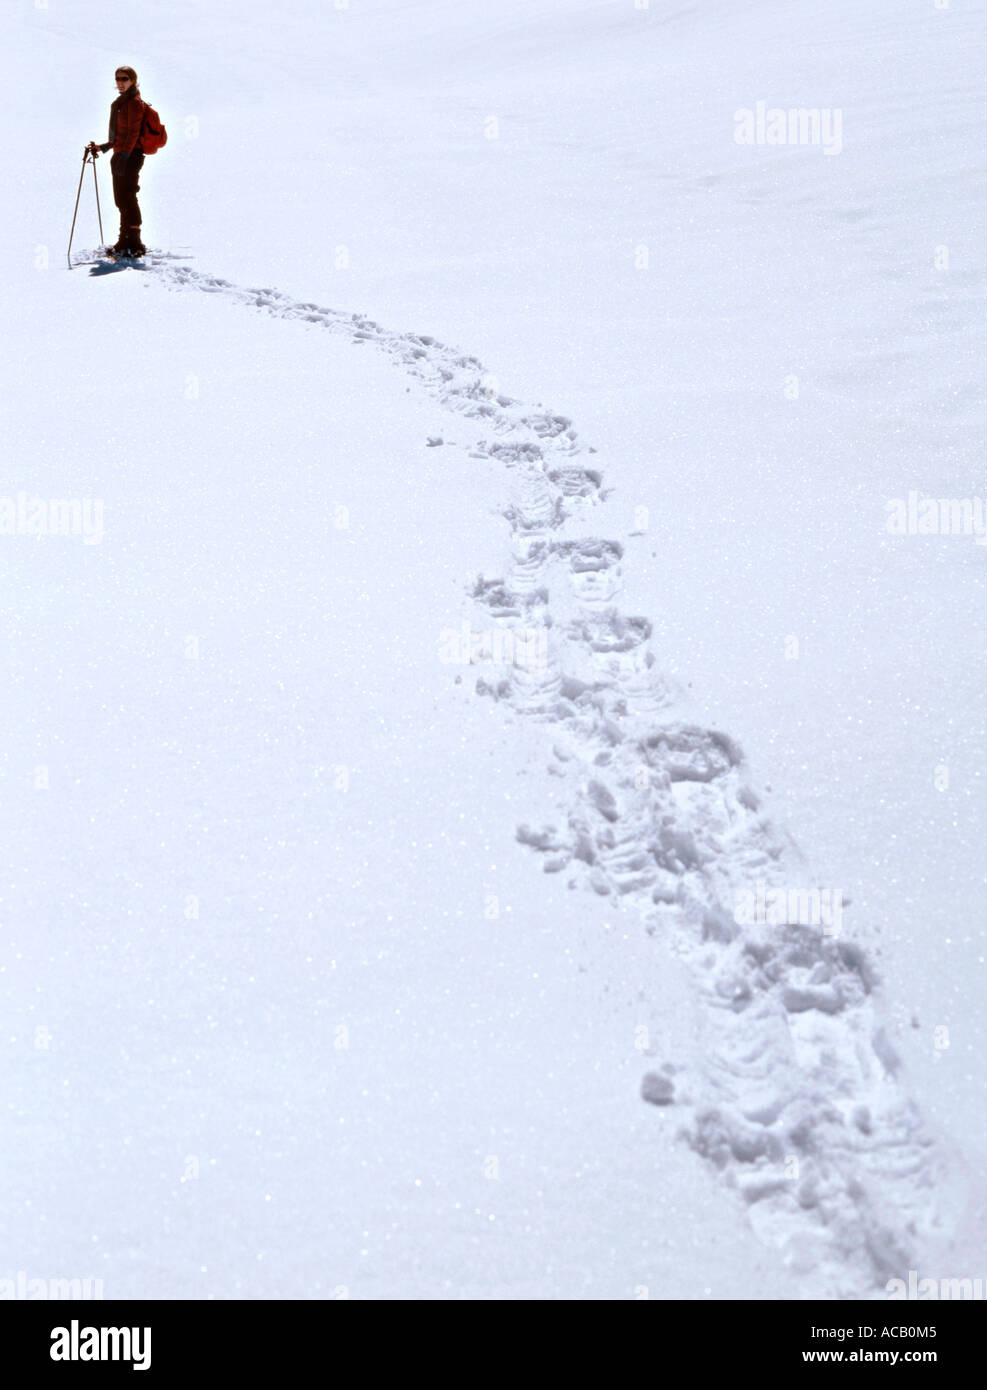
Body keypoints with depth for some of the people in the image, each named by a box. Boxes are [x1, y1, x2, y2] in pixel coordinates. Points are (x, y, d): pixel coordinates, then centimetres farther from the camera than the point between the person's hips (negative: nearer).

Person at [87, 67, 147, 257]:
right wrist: (102, 148, 22)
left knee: (127, 198, -13)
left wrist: (123, 155, -26)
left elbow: (133, 133, -18)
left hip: (130, 156, -10)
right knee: (121, 199, 11)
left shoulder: (134, 103, -9)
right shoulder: (121, 103, 20)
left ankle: (133, 244, -13)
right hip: (120, 156, 10)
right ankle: (126, 241, 17)